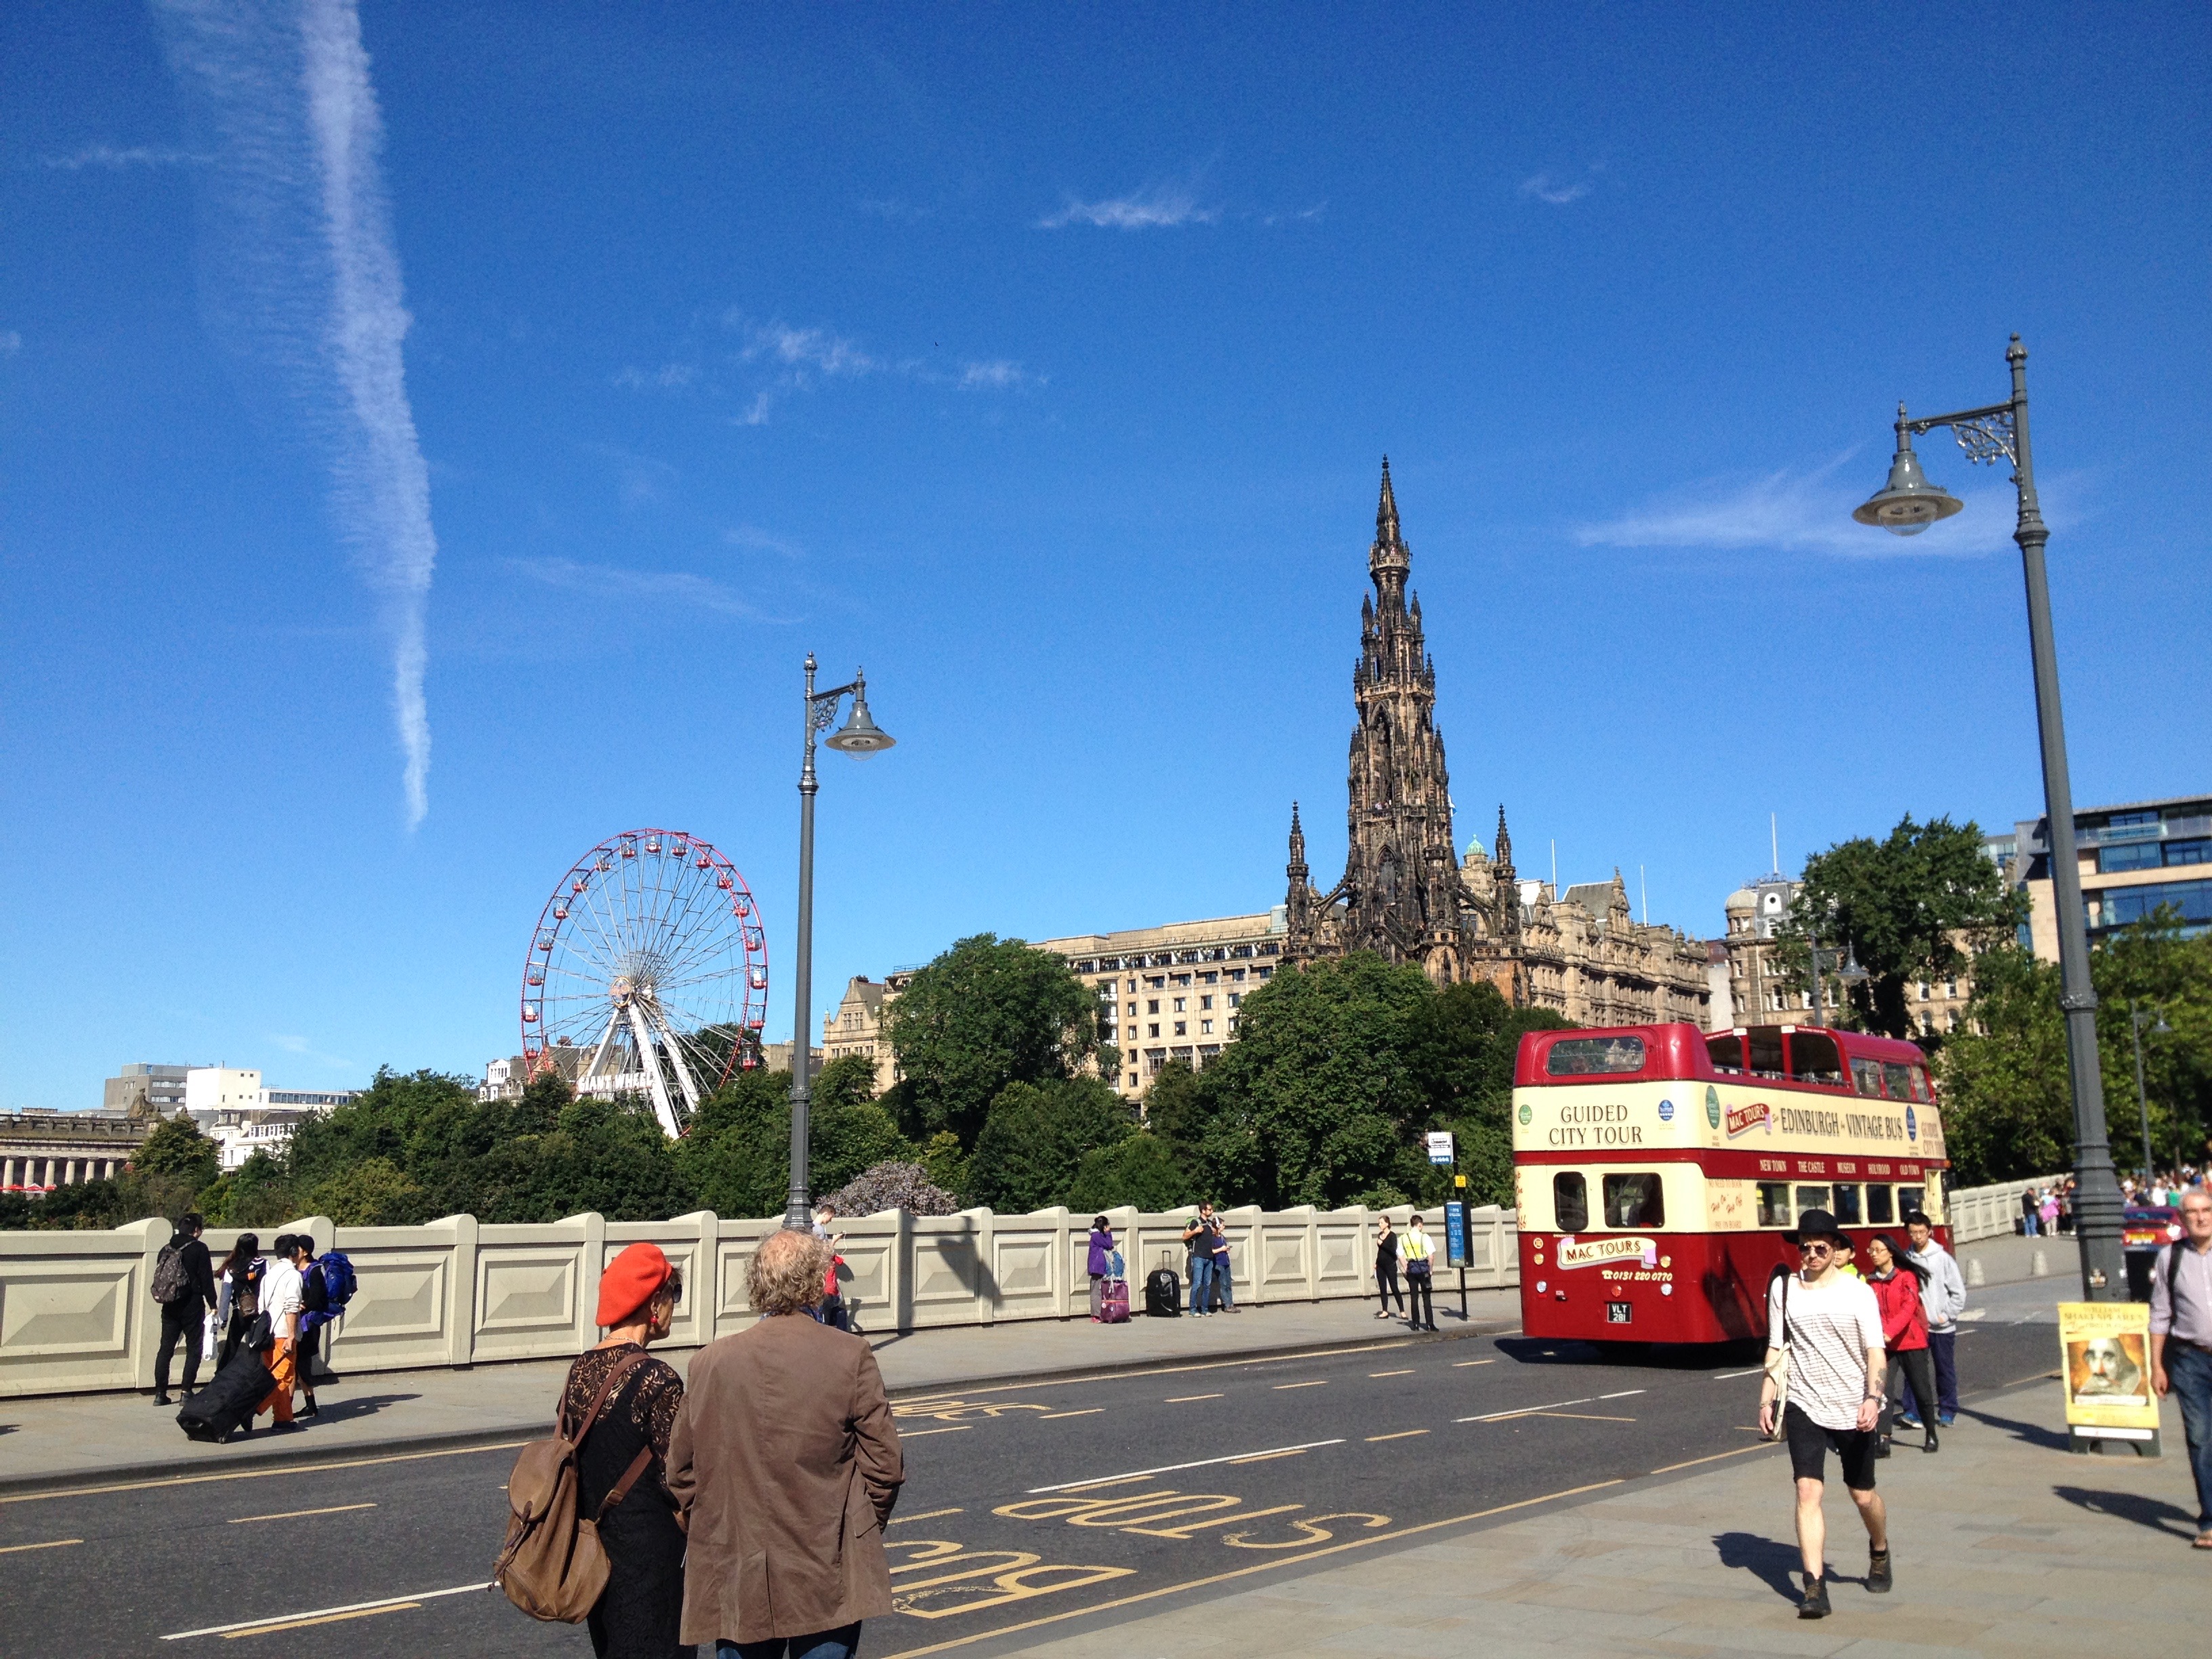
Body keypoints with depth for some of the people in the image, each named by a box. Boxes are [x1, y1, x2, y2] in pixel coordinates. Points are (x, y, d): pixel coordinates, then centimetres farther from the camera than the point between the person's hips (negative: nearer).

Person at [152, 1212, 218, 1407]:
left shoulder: (166, 1250, 8)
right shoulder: (199, 1249, -8)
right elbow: (206, 1278, -10)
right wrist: (212, 1304, -3)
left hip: (170, 1306, 5)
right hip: (193, 1306, -5)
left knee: (165, 1348, 9)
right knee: (193, 1348, 2)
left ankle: (160, 1393, 9)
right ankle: (187, 1391, -2)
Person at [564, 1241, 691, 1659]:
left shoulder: (580, 1370, 3)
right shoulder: (656, 1380, -19)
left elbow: (571, 1459, 10)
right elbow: (678, 1479, -18)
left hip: (591, 1550, 8)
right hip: (646, 1556, -8)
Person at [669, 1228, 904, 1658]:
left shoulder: (712, 1361, -4)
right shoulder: (851, 1357, -10)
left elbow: (681, 1470, 3)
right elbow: (886, 1465, -6)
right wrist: (863, 1533, 11)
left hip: (736, 1575, 2)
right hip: (829, 1579, -2)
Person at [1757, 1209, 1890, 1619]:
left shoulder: (1857, 1292, -4)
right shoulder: (1784, 1289, 3)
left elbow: (1875, 1351, -8)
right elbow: (1776, 1348, 9)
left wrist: (1872, 1397, -23)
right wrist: (1766, 1401, 3)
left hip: (1853, 1408, -1)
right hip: (1803, 1405, 1)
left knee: (1863, 1495, 13)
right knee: (1808, 1490, -12)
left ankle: (1880, 1554, 44)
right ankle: (1815, 1586, -12)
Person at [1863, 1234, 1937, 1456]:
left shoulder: (1907, 1276, -7)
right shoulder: (1871, 1280, 6)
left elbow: (1909, 1307, -19)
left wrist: (1890, 1332, -31)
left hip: (1911, 1341, -3)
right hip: (1885, 1345, 3)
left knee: (1921, 1388, 9)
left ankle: (1931, 1435, 28)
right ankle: (1883, 1439, -13)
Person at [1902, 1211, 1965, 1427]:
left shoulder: (1943, 1258, -5)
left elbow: (1959, 1292, -2)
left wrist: (1947, 1316, -7)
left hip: (1942, 1327, -1)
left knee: (1945, 1370, 11)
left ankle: (1947, 1412, 22)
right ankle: (1915, 1412, -3)